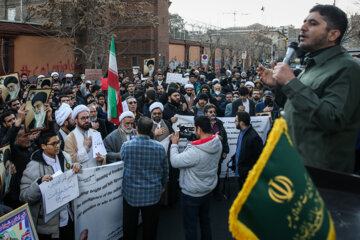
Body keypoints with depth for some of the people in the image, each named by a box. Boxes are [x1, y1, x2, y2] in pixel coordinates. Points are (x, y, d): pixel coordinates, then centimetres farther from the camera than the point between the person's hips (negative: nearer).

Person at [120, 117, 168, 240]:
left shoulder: (126, 146, -17)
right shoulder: (159, 148, -12)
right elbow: (165, 170, 3)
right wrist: (163, 184, 21)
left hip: (131, 193, -1)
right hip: (153, 194, 1)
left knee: (129, 226, 16)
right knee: (150, 229, 16)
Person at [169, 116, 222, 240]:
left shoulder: (195, 151, -35)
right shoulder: (218, 143, -10)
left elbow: (175, 162, -24)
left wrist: (174, 144, -12)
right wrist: (193, 140, -1)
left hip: (192, 194, -8)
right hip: (208, 189, 8)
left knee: (190, 225, 10)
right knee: (205, 219, 27)